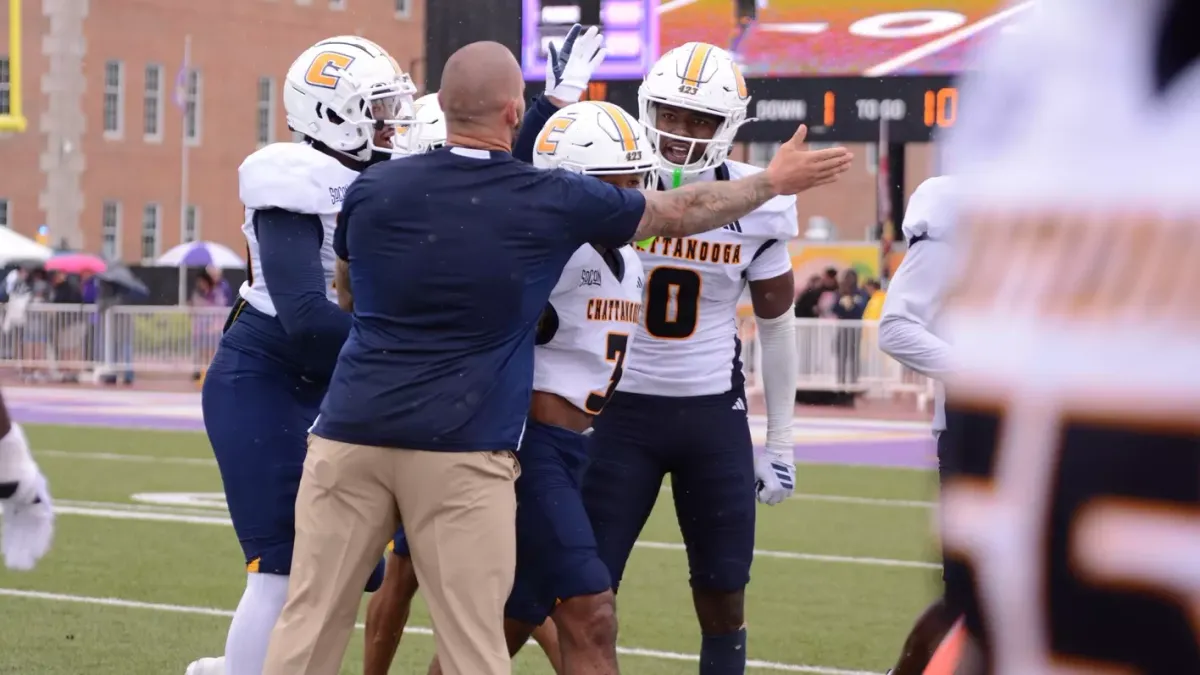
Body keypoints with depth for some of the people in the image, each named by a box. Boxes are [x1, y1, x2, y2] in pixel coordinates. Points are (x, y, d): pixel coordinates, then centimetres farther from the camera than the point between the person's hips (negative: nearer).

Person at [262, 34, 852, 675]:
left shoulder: (373, 189, 4)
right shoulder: (552, 202, -1)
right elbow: (681, 213, 14)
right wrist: (774, 182, 29)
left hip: (353, 431, 2)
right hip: (460, 449, -2)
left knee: (309, 621, 5)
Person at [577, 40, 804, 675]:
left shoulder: (755, 206, -4)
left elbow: (775, 323, 7)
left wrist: (781, 441, 9)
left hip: (714, 414, 2)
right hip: (624, 410, -1)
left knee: (724, 595, 6)